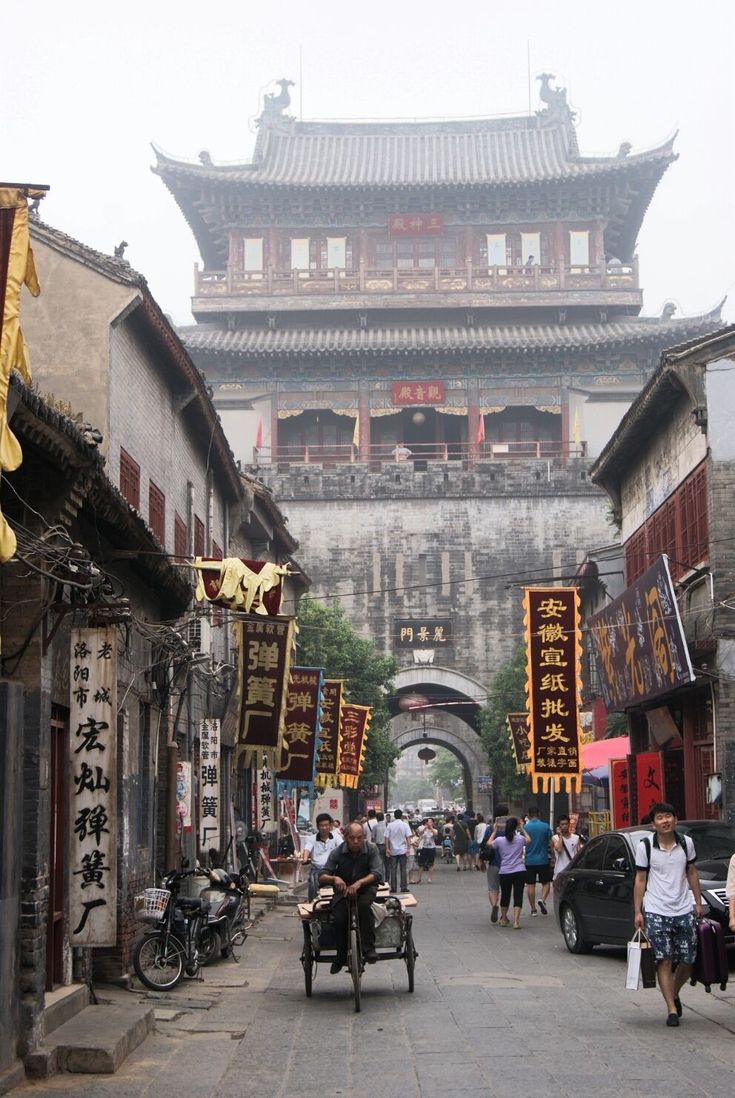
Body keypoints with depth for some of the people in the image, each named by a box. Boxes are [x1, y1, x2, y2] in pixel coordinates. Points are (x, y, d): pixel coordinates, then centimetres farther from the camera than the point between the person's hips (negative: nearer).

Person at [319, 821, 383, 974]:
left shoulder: (371, 849, -13)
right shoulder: (337, 853, -12)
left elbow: (376, 874, -21)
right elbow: (322, 877, -13)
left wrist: (359, 883, -38)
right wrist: (334, 878, -37)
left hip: (365, 888, -1)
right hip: (343, 889, 1)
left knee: (364, 905, -35)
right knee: (339, 920, -23)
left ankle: (369, 949, -27)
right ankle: (341, 957, 0)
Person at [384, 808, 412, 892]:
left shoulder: (390, 825, -2)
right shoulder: (405, 825, -4)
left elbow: (386, 838, -4)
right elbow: (408, 837, -7)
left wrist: (387, 849, 0)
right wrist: (408, 848, -4)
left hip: (393, 851, 1)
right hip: (402, 850, -1)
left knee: (393, 870, 5)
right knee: (403, 869, 4)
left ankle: (393, 888, 5)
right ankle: (404, 887, 2)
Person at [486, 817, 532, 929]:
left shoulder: (500, 840, -6)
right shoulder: (520, 839, -5)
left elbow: (489, 843, 15)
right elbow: (529, 840, 19)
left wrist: (494, 831, 26)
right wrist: (522, 829, 27)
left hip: (504, 872, 1)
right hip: (519, 872, -1)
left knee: (505, 895, 17)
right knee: (518, 896, -1)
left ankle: (503, 919, 31)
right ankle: (516, 921, -10)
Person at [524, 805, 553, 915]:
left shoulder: (524, 828, -5)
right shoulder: (545, 826, -4)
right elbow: (551, 843, -2)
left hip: (529, 861, 0)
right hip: (543, 860, 0)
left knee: (530, 885, 7)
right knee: (546, 882, 12)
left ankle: (533, 910, 8)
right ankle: (543, 899, -14)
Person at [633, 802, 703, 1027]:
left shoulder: (686, 843, 4)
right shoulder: (645, 846, -4)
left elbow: (691, 874, 14)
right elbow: (640, 880, 0)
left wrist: (698, 902, 11)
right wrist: (637, 911, -3)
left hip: (683, 911, 3)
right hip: (656, 912, -3)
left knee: (687, 960, 5)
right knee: (664, 961, -6)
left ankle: (674, 994, 32)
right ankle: (672, 1009, -1)